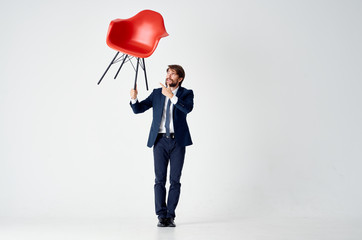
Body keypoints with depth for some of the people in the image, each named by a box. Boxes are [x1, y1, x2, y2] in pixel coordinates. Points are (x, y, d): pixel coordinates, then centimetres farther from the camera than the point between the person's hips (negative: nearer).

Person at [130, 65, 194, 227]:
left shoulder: (186, 93, 4)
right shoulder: (157, 93, 11)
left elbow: (188, 108, -18)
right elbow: (138, 109, 7)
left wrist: (171, 96, -28)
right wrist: (134, 98, -14)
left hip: (178, 141, -1)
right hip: (160, 140, 1)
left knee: (175, 180, 2)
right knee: (160, 179, -2)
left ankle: (170, 215, 9)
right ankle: (162, 216, 2)